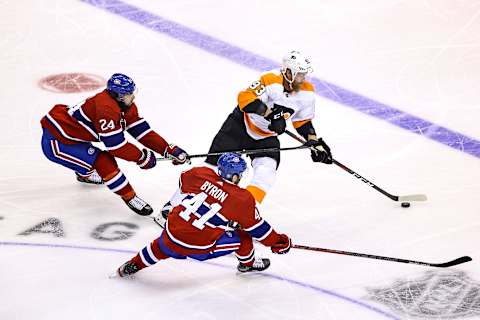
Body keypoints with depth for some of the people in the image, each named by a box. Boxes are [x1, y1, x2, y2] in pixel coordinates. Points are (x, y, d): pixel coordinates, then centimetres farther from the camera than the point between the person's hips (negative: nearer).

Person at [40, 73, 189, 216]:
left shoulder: (126, 106, 1)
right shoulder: (106, 107, -29)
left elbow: (142, 130, 3)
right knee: (103, 161, -20)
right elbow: (115, 144, -26)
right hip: (55, 141, -10)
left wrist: (169, 150, -4)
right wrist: (142, 157, -15)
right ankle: (130, 198, -6)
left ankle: (84, 174, 60)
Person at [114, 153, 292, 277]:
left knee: (162, 248, 37)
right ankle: (247, 263, 36)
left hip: (171, 236, 4)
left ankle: (134, 265, 46)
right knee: (243, 236, 13)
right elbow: (256, 228, 0)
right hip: (199, 248, -4)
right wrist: (278, 242, 14)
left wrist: (174, 204, 39)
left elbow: (182, 185, 20)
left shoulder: (201, 174, 1)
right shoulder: (243, 200, -9)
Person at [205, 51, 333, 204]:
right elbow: (245, 97, -37)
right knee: (217, 160, -4)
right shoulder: (271, 81, -28)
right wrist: (270, 113, -42)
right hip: (242, 123, -4)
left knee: (267, 170, -17)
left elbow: (302, 121, 7)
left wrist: (315, 141, -3)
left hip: (266, 137, 4)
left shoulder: (306, 93, -8)